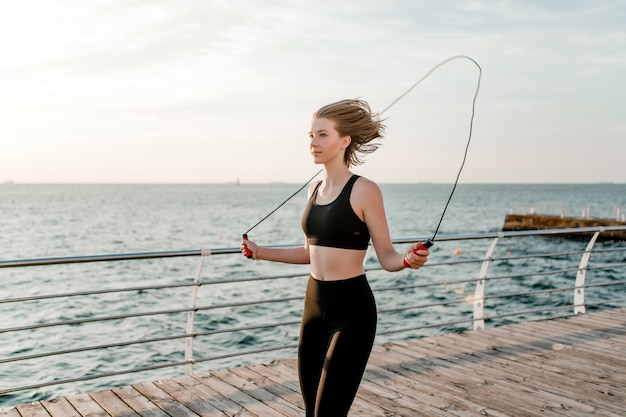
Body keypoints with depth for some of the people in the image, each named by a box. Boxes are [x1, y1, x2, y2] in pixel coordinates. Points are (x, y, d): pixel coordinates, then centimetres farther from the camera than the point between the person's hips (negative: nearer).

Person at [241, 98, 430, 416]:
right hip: (314, 305, 7)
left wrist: (408, 259, -31)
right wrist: (261, 252, 21)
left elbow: (387, 257, -10)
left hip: (351, 309, -7)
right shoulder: (315, 189, 8)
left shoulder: (364, 191, -12)